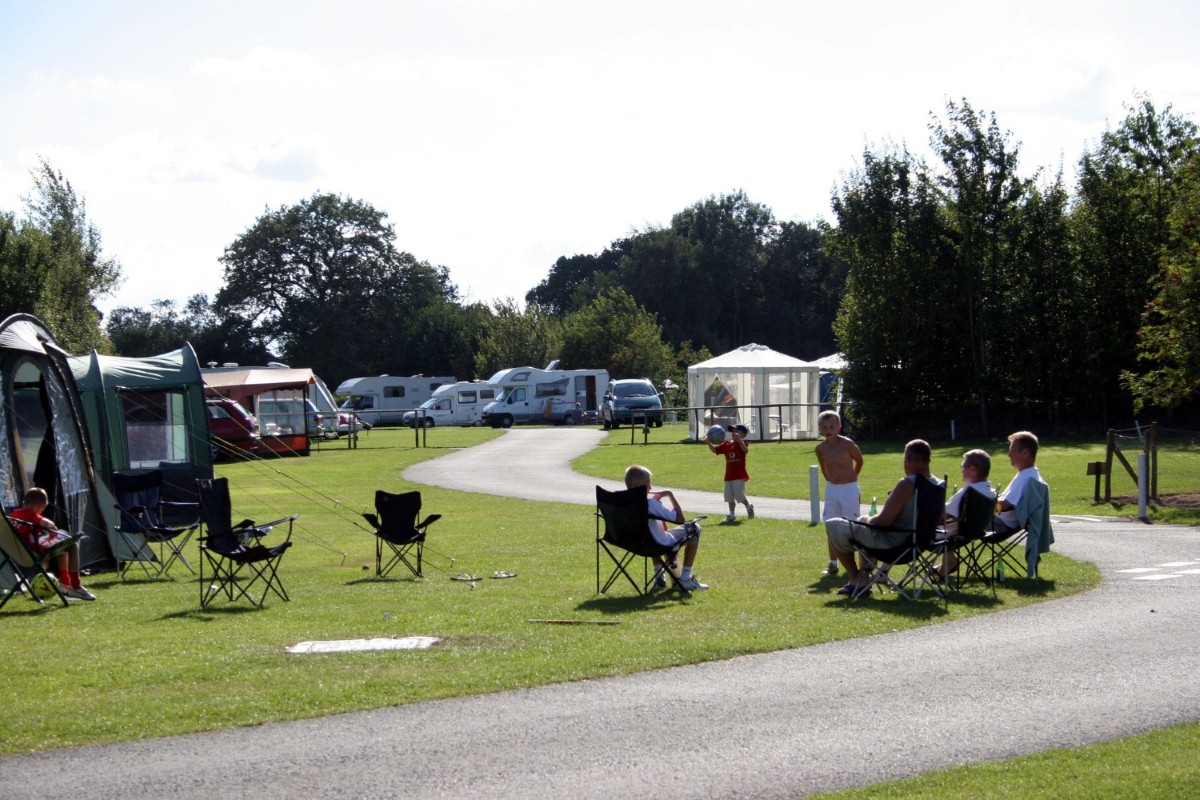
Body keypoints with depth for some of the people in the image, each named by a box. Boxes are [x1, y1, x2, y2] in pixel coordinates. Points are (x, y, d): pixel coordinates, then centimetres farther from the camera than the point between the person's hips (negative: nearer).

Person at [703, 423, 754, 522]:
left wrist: (739, 439, -39)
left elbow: (745, 450, -27)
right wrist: (708, 443, -7)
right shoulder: (727, 444, 11)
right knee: (730, 497, 9)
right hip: (729, 476, 6)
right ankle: (731, 514, 18)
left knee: (739, 495, -9)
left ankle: (749, 507, 16)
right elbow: (715, 449, 10)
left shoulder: (742, 443, -5)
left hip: (739, 476, -6)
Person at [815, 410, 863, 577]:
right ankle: (833, 564, 11)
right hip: (831, 489, 4)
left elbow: (859, 461, 1)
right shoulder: (821, 449, -2)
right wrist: (832, 481, 14)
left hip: (849, 489, -4)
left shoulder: (847, 443, -15)